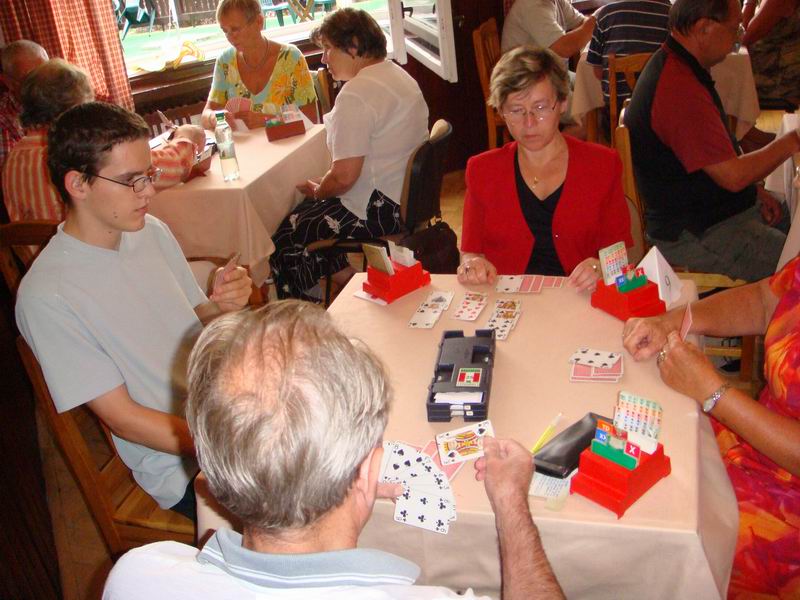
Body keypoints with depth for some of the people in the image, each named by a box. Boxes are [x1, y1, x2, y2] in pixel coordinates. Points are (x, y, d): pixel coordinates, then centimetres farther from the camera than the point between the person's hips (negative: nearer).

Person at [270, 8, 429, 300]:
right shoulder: (399, 76, 11)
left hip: (382, 212, -10)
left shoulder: (356, 94, -20)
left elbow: (343, 177, -24)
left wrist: (317, 192, -2)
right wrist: (324, 188, 15)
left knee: (284, 241, 3)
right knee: (303, 214, 19)